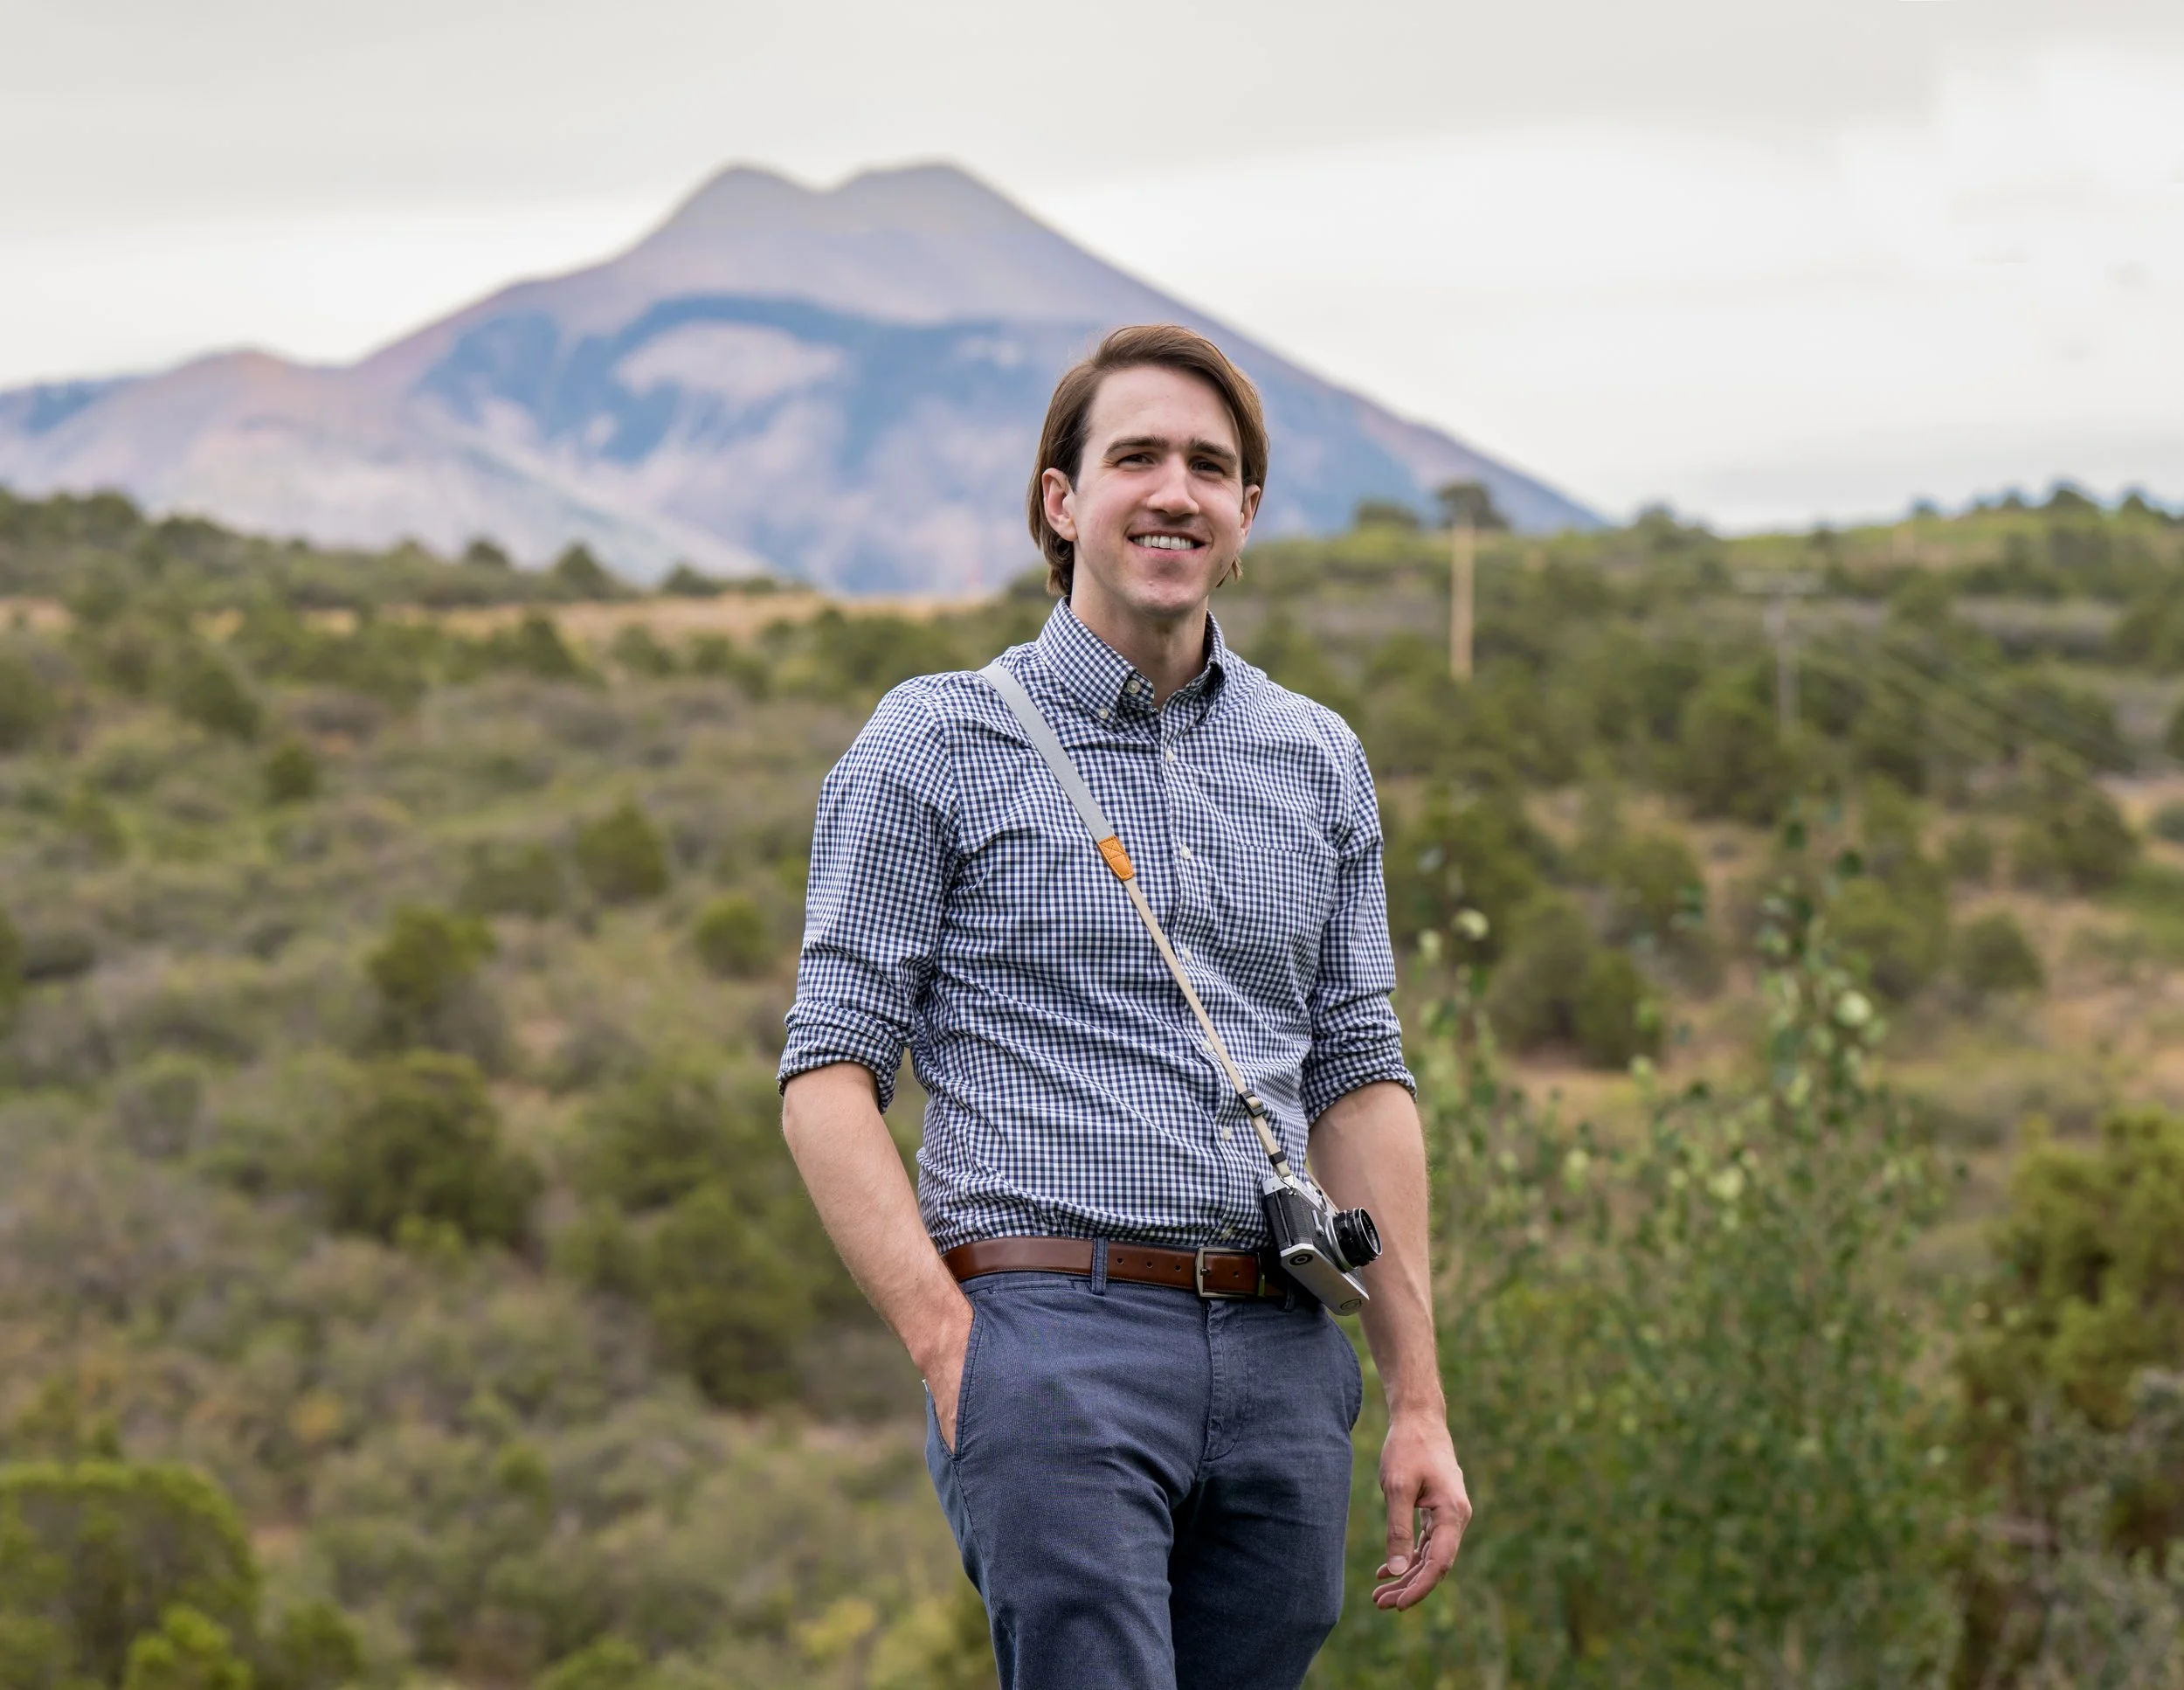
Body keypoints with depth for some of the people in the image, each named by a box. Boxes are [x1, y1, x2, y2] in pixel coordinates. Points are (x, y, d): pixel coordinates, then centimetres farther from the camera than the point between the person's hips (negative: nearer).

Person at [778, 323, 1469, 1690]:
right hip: (1054, 1334, -5)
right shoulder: (936, 746, 2)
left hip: (1281, 1368, 5)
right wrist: (952, 1347, -13)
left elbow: (1359, 1079, 16)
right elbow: (830, 1077, -1)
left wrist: (1419, 1403, 10)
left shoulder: (1321, 762, 16)